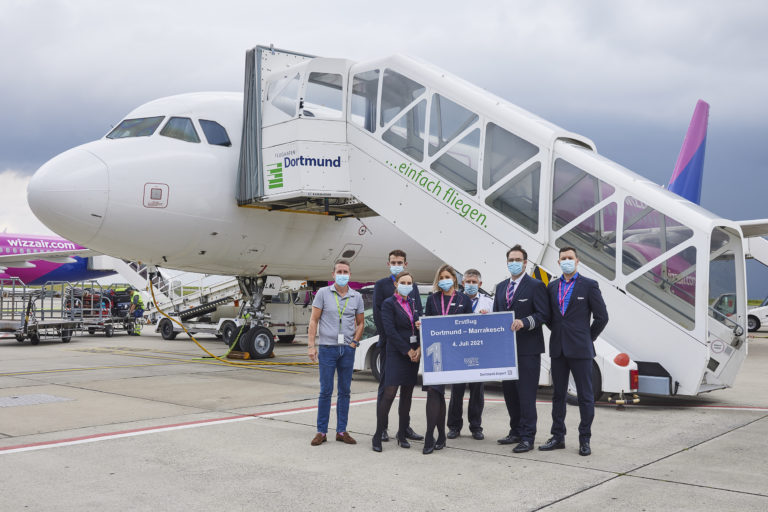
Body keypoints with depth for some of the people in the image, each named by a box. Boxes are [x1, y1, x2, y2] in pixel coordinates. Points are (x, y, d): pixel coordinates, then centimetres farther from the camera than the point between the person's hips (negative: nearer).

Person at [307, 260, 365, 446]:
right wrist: (311, 346, -7)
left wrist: (354, 342, 1)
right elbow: (313, 320, -1)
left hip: (347, 349, 3)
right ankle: (321, 431, 7)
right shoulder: (323, 293, 0)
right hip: (327, 347, -3)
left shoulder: (356, 297, 7)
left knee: (344, 391, 7)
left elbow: (360, 323, 16)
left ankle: (341, 431, 15)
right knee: (326, 391, -2)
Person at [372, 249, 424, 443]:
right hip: (388, 343, -4)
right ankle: (382, 427, 6)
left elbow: (419, 312, 9)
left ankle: (405, 427, 17)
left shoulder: (413, 285, 13)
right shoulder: (381, 285, 1)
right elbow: (377, 314, -5)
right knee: (385, 385, 1)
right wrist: (386, 338, -11)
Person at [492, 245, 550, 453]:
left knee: (526, 393, -5)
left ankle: (527, 437, 1)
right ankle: (516, 431, 25)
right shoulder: (501, 287, 16)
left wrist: (524, 322, -26)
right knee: (509, 391, 13)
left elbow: (543, 314, -11)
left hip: (527, 349, -7)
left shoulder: (536, 286, -4)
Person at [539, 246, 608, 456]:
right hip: (558, 349, 5)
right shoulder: (552, 286, 11)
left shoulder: (589, 285, -3)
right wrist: (557, 332, 11)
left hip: (580, 349, -5)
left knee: (585, 396, 1)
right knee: (558, 394, 10)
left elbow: (602, 316, -2)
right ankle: (558, 437, 19)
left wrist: (588, 338, 1)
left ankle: (584, 439, 10)